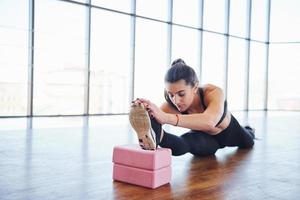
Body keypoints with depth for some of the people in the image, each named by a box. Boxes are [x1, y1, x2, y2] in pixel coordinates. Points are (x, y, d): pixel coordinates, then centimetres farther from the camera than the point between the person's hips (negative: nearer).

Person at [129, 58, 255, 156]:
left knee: (248, 143, 40)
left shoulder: (213, 92, -47)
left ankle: (249, 131, 73)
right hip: (205, 137, 0)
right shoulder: (171, 105, -38)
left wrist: (166, 117, -83)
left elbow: (209, 121, -69)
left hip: (229, 132, 1)